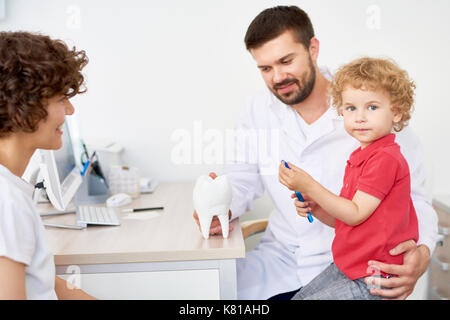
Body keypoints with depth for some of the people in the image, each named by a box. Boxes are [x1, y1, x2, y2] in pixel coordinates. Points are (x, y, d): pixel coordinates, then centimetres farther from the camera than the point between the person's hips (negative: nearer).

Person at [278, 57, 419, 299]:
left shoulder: (386, 159, -19)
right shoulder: (360, 157, 12)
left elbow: (355, 214, -21)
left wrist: (309, 186, -21)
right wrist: (315, 208, -3)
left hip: (372, 280, -9)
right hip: (345, 266, 9)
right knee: (298, 297, 13)